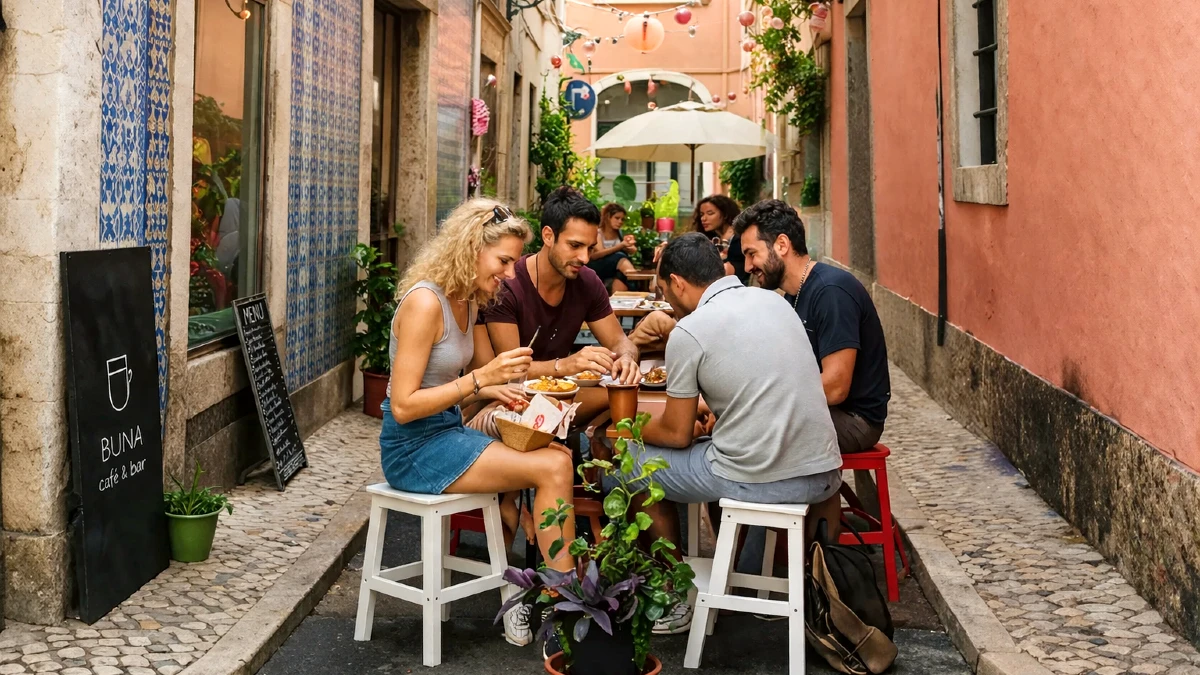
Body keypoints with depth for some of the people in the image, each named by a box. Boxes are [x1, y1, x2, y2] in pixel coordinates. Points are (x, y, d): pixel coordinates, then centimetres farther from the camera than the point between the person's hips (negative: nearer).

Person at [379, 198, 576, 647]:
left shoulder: (468, 301, 9)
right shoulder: (425, 302, -18)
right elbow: (403, 407, -20)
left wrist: (494, 387, -1)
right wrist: (480, 378, -24)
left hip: (448, 431, 8)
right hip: (413, 447, -8)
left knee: (558, 457, -12)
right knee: (552, 469, -21)